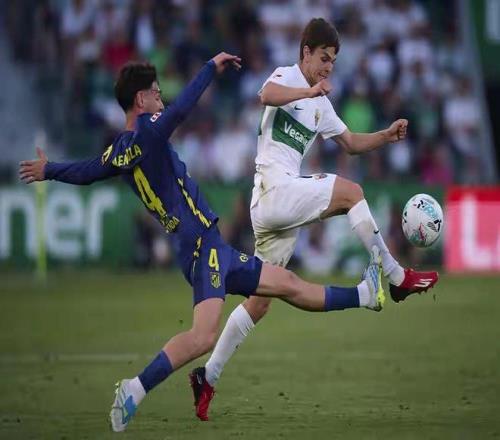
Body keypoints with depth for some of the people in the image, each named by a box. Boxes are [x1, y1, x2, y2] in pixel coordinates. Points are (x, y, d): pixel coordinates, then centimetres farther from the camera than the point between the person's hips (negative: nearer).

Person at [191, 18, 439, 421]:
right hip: (274, 188, -9)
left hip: (281, 205, 9)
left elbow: (351, 143, 28)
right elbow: (267, 95, -26)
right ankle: (396, 278, -16)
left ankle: (208, 376, 10)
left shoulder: (320, 105, 23)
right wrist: (309, 91, -39)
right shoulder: (287, 76, -2)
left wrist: (387, 136, 13)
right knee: (350, 191, -20)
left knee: (260, 299, 8)